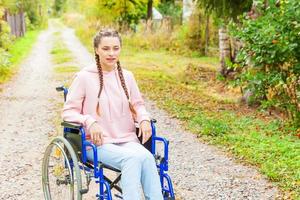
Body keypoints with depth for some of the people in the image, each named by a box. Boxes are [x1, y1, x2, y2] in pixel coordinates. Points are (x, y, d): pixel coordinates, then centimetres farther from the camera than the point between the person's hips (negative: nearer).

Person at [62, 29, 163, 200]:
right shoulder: (85, 77, -2)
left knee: (147, 157, -31)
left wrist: (144, 119, -1)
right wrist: (89, 122, -19)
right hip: (98, 143, -3)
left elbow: (137, 104, 21)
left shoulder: (127, 76, 11)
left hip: (127, 140, 4)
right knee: (134, 158, -34)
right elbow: (68, 111, 0)